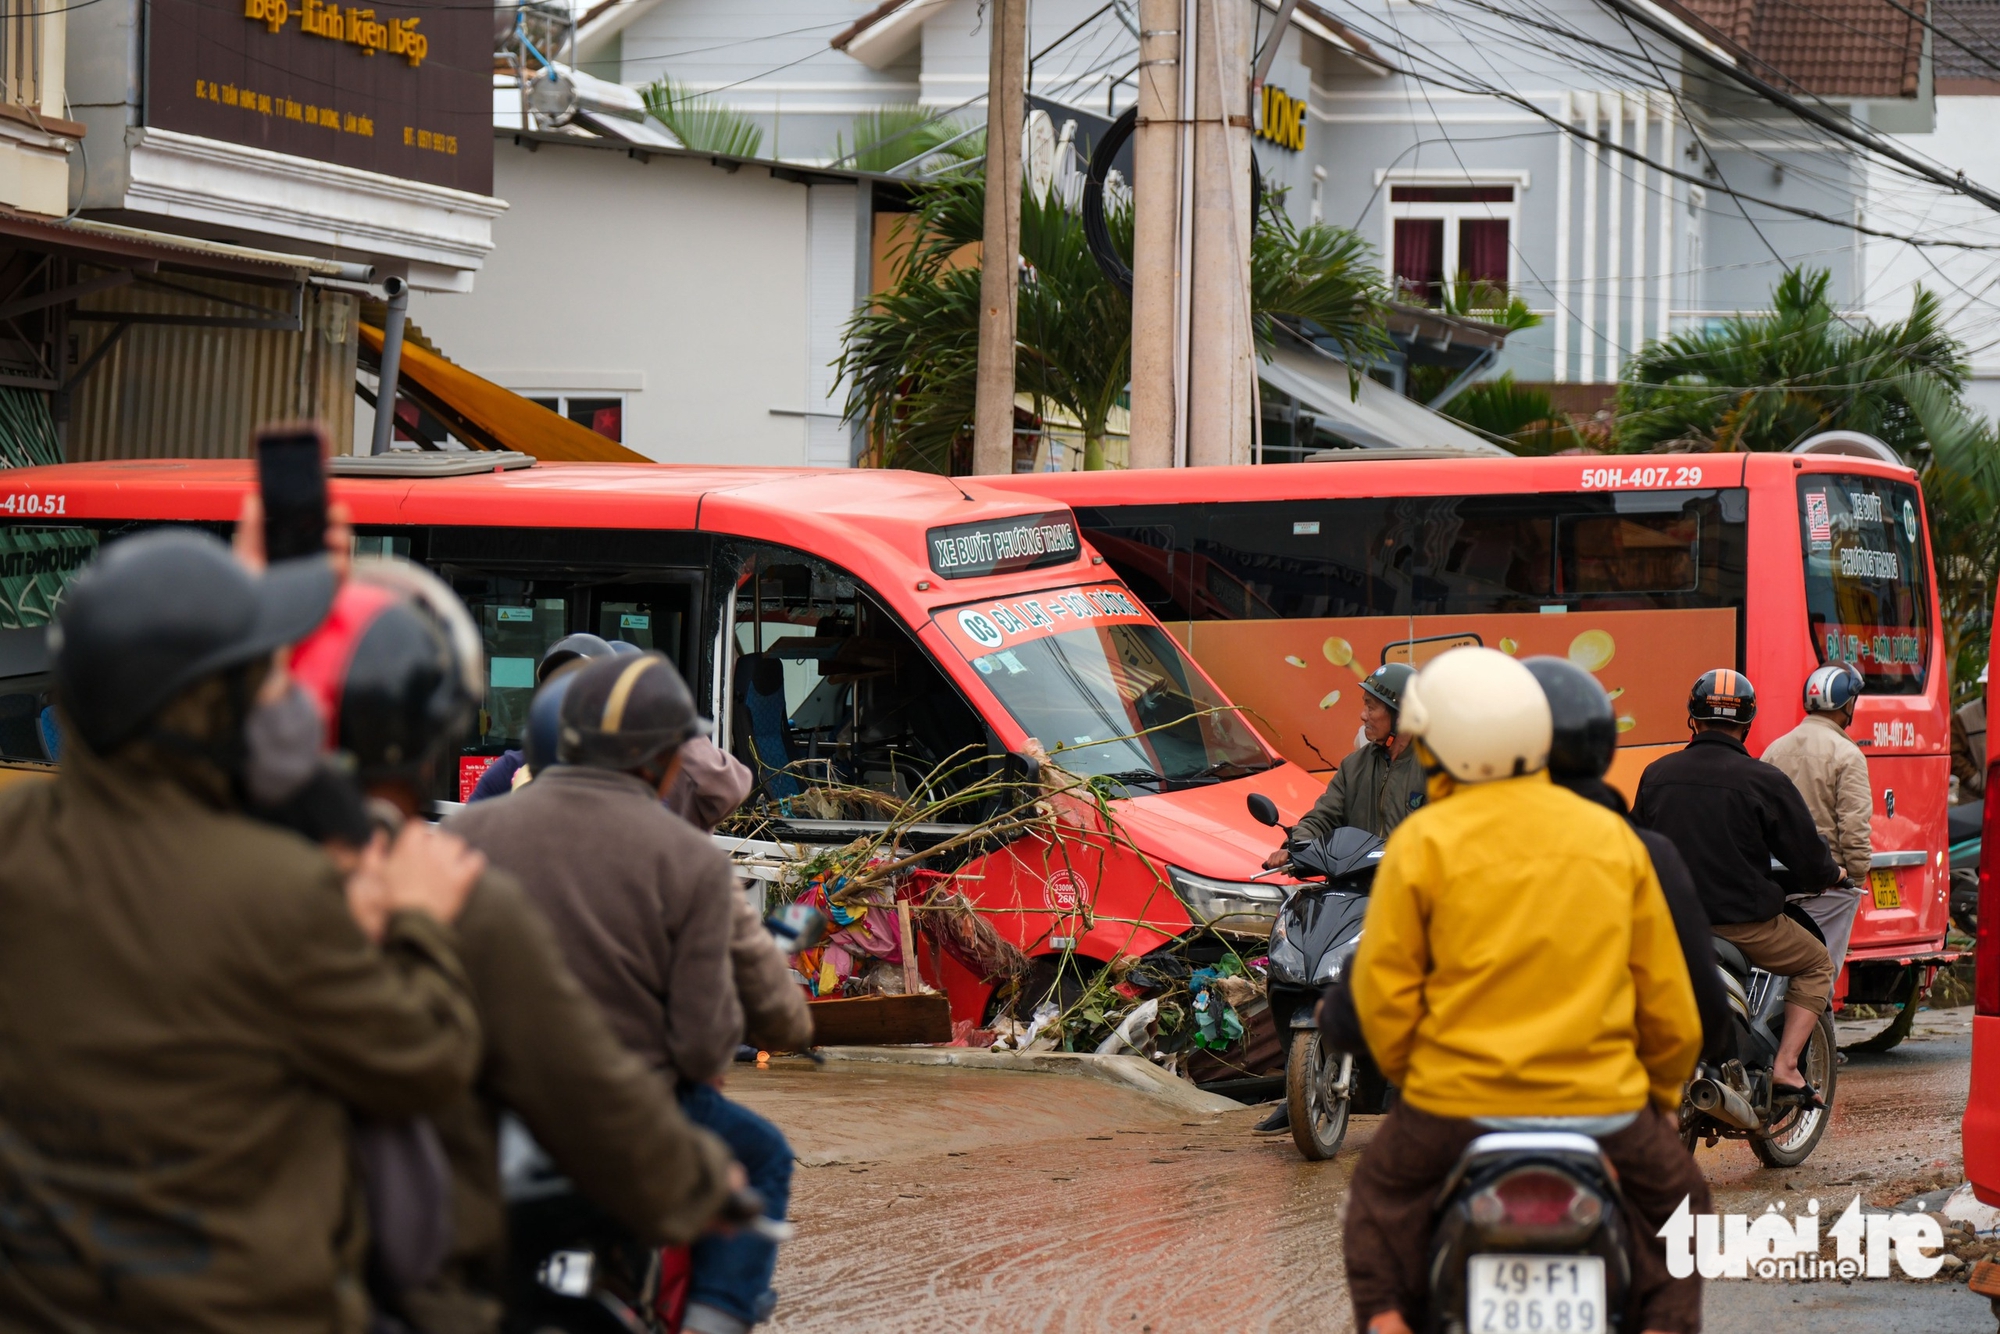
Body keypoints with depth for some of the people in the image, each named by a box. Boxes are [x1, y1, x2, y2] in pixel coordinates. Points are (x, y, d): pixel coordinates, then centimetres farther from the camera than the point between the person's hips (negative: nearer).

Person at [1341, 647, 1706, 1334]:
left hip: (1457, 1097, -1)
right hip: (1601, 1105, 1)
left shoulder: (1422, 842, -4)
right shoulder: (1614, 837, 5)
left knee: (1381, 1194, 27)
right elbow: (1666, 991, 9)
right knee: (1677, 1199, 27)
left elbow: (1383, 988, -2)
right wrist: (1664, 1091, 26)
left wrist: (1408, 1074, 17)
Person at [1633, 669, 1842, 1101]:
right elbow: (1807, 857, -5)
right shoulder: (1764, 781, -10)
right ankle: (1785, 1066, 4)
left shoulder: (1656, 774, 3)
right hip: (1745, 920, -4)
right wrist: (1830, 875, 19)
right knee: (1816, 965, 19)